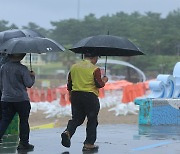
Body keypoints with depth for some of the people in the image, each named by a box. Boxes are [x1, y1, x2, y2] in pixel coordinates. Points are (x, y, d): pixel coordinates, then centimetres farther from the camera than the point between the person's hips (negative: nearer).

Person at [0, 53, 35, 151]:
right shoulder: (22, 69, -11)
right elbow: (29, 84, -10)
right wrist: (32, 76, 8)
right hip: (21, 99, -4)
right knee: (24, 121, 9)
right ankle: (24, 143, 12)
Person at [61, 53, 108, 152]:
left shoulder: (74, 67, 9)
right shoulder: (95, 69, -9)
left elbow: (69, 85, 13)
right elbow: (99, 84, -11)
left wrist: (70, 95, 26)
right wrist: (104, 81, 9)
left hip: (76, 95, 5)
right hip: (90, 96, -5)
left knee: (76, 118, 13)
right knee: (92, 121, 7)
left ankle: (68, 132, -15)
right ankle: (89, 144, 8)